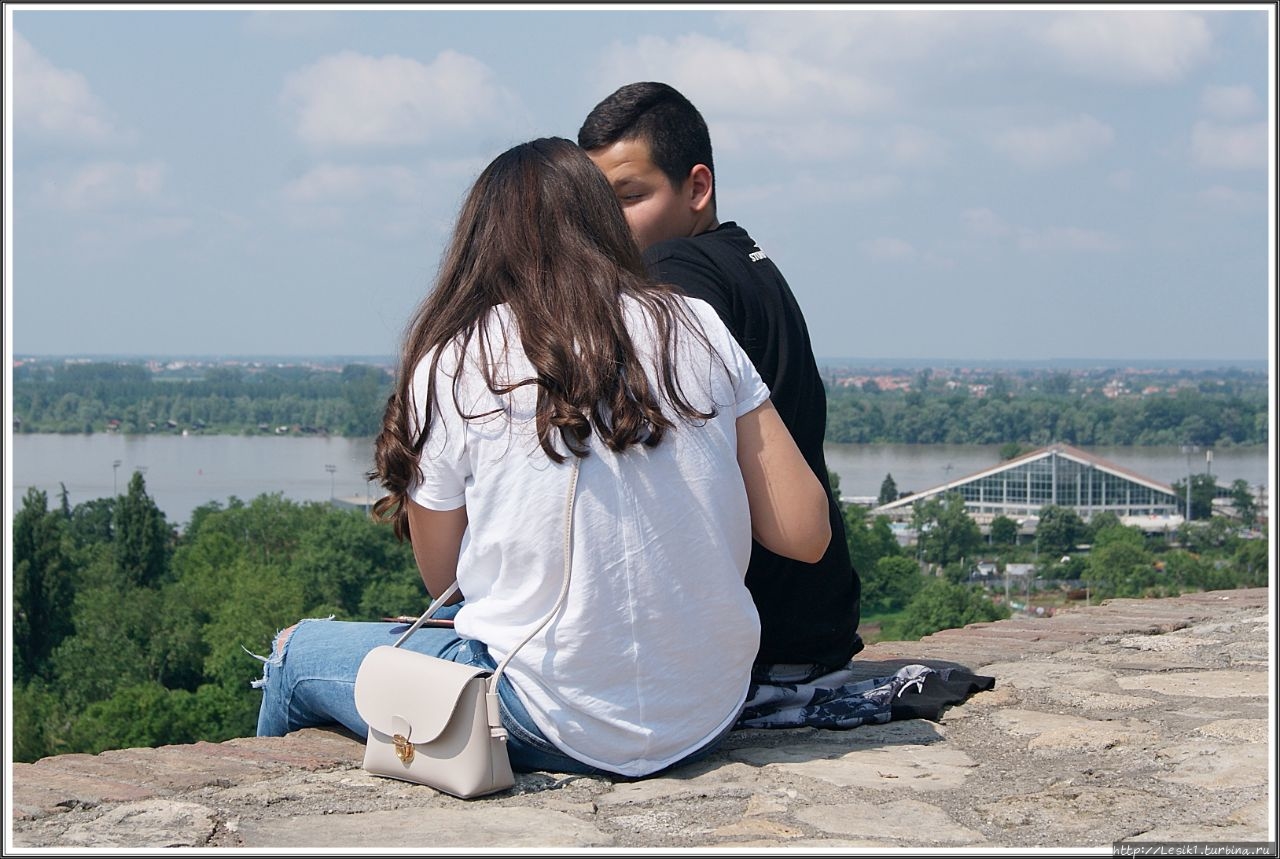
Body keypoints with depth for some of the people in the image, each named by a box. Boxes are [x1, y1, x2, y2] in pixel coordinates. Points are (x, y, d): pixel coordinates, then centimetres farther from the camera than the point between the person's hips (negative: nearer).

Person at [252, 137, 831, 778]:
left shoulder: (449, 369, -6)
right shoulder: (696, 328, 0)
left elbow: (442, 578, 5)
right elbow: (804, 533, -1)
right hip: (712, 719, 5)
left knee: (298, 652, 20)